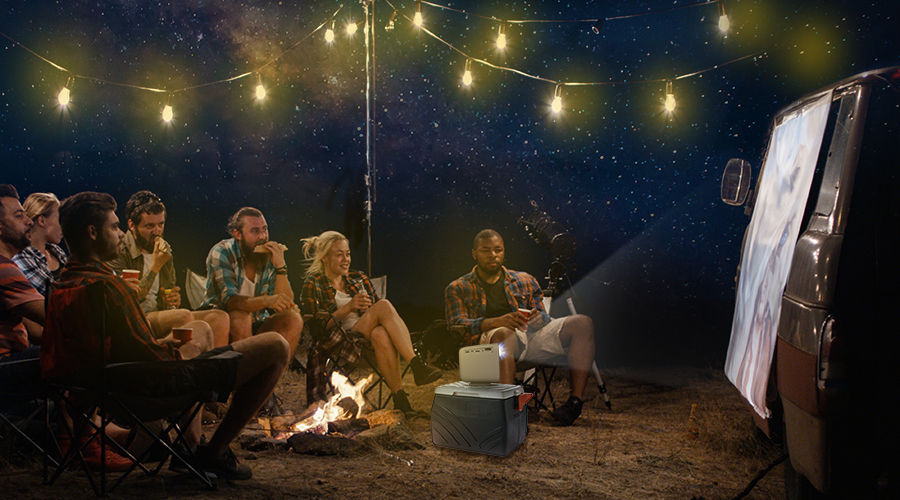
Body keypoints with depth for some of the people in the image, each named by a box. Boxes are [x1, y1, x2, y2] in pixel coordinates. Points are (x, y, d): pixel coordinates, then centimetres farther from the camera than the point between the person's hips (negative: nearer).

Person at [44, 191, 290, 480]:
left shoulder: (61, 287, 6)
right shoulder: (105, 286, -24)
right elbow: (150, 356, -24)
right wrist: (171, 349, -1)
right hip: (157, 385, -10)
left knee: (200, 327, 37)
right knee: (276, 347, -9)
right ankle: (214, 451, 3)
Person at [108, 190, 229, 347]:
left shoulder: (165, 249, 15)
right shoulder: (119, 252, -8)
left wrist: (174, 300, 2)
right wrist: (155, 266, -16)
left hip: (161, 315, 7)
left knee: (219, 317, -16)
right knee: (184, 316, -34)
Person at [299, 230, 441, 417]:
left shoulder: (359, 279, 21)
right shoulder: (312, 286, 6)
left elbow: (378, 314, 19)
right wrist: (348, 308, -15)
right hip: (339, 346, -4)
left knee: (381, 334, -36)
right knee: (384, 305, -29)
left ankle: (399, 398, -41)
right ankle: (417, 366, -40)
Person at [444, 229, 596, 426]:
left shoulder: (525, 280, 26)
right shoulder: (458, 288, 17)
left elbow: (543, 317, 20)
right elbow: (457, 325, 1)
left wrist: (539, 318, -9)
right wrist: (497, 322, -18)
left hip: (532, 335, 4)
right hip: (489, 338, -4)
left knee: (582, 323, -20)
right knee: (505, 334, -41)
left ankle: (576, 399, -27)